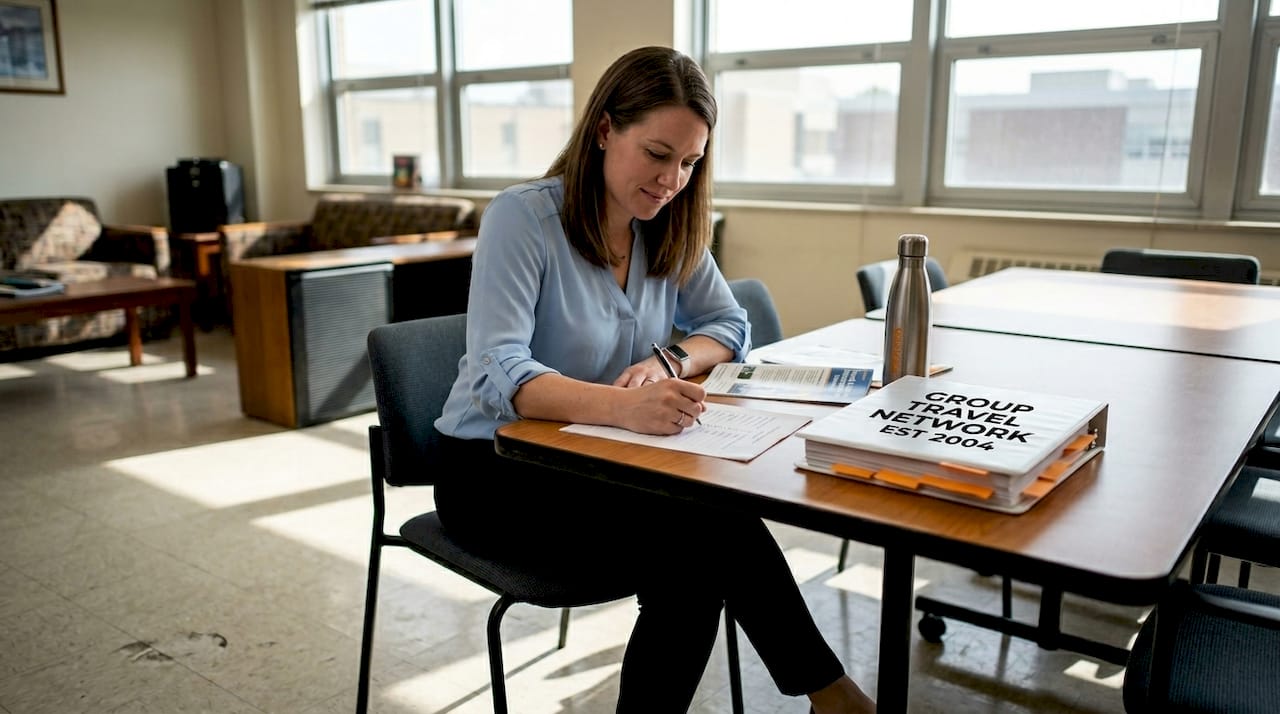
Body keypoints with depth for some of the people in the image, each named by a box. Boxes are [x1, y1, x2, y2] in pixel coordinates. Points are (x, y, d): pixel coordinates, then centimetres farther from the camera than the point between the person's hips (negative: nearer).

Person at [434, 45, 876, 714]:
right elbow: (500, 374, -26)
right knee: (699, 538, -28)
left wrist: (667, 363, -15)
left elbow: (729, 327, 8)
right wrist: (622, 406, -45)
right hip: (497, 467, -5)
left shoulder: (670, 226, 2)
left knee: (718, 526, -26)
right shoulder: (521, 217, -16)